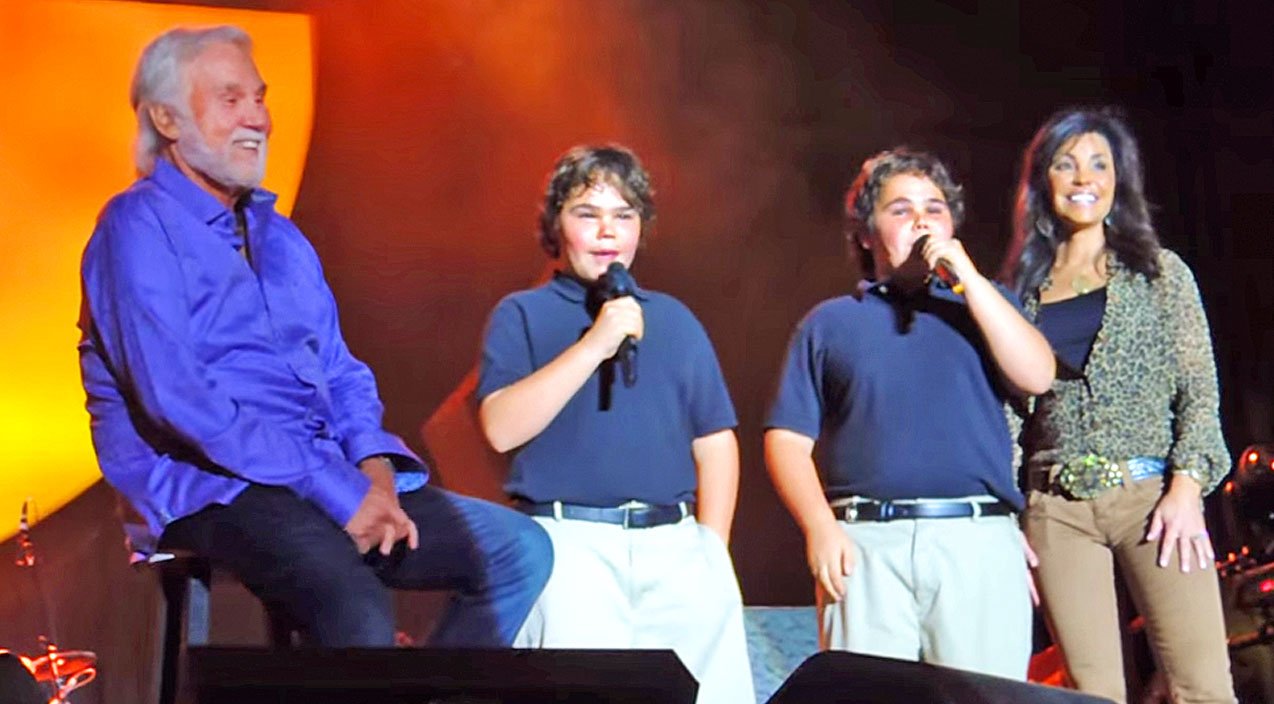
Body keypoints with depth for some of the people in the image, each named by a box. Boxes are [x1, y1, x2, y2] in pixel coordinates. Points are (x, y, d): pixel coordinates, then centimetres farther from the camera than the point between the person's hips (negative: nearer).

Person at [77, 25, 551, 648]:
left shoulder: (280, 237, 20)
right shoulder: (137, 227, -5)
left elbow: (340, 372, 18)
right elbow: (176, 401, -17)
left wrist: (374, 469, -5)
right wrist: (336, 491, -19)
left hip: (331, 480, 8)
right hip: (206, 490, -8)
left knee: (522, 551, -4)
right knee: (360, 615, -35)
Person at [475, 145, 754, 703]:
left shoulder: (674, 320, 17)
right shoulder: (522, 314, 8)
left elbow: (715, 441, 15)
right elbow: (501, 428, -8)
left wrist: (711, 547, 4)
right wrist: (593, 345, -13)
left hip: (675, 544, 3)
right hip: (569, 541, -3)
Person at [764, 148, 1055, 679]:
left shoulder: (982, 304, 21)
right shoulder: (829, 323, 17)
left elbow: (1036, 377, 2)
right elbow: (788, 439, 9)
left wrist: (969, 278, 0)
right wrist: (820, 527, -7)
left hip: (979, 540, 1)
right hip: (866, 544, -1)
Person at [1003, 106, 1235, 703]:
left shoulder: (1160, 273, 11)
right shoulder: (1021, 292, 14)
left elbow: (1200, 392, 5)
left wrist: (1186, 488, -8)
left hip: (1151, 494, -1)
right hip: (1056, 509, 2)